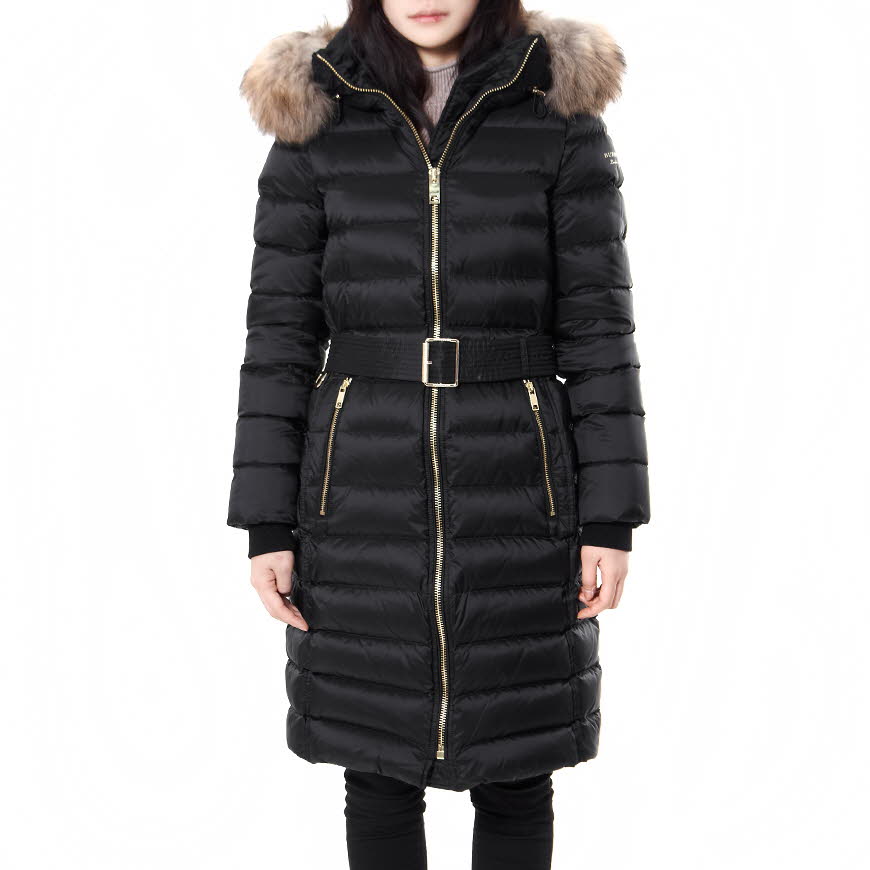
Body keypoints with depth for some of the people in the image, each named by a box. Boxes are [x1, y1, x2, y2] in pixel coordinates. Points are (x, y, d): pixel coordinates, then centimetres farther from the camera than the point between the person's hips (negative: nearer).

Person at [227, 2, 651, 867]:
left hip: (515, 491, 0)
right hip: (366, 494, 1)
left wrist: (612, 517, -5)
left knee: (516, 773, 10)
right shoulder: (314, 120, 2)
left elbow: (597, 325, -1)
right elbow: (280, 333, 1)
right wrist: (266, 522, -2)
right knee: (377, 768, 11)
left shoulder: (561, 114, 0)